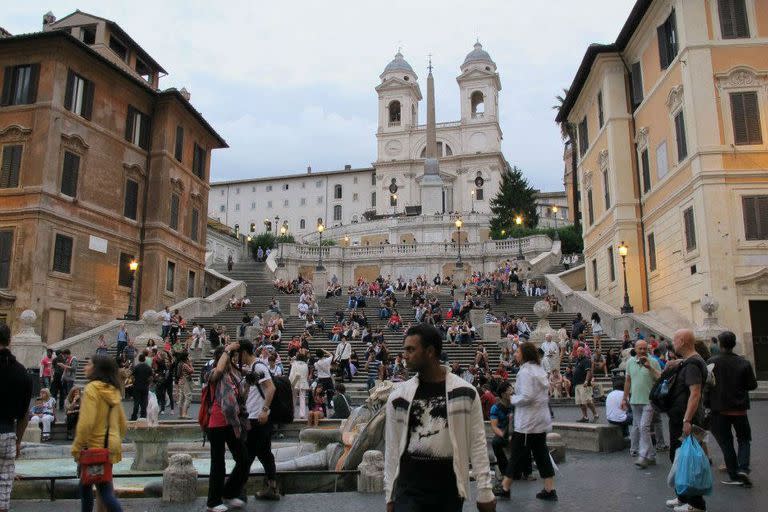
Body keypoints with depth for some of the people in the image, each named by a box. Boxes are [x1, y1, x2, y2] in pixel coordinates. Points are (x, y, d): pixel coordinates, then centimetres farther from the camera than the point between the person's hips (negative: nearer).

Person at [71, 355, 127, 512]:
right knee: (85, 484, 17)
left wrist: (77, 447, -13)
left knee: (104, 490, -1)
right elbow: (123, 424, 13)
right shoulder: (113, 391, 10)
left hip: (94, 447, -8)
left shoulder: (92, 389, -13)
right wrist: (115, 440, 23)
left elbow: (86, 422, -21)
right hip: (111, 446, 8)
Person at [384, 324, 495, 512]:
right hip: (408, 489, 1)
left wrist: (485, 491, -1)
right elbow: (392, 448, 6)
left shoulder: (464, 392, -4)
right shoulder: (399, 396, 1)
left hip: (450, 489, 0)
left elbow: (477, 443, -1)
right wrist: (390, 496, 6)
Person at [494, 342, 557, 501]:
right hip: (542, 420, 8)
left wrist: (513, 399, -8)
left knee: (516, 455, 2)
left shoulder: (525, 371, -16)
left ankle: (505, 488, 12)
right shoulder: (540, 370, 11)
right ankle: (550, 490, 13)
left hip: (528, 422, -8)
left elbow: (526, 397, -25)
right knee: (541, 454, 12)